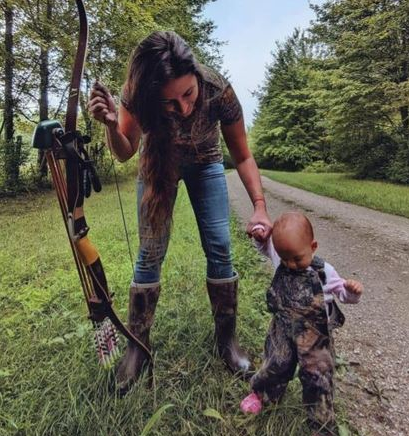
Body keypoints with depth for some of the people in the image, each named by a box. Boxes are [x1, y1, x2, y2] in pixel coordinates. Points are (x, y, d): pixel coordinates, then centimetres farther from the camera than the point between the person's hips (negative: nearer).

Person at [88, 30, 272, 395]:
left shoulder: (219, 91, -31)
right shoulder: (138, 93, -30)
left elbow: (242, 156, -19)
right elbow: (125, 152, -16)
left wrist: (260, 206, -30)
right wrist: (111, 125, -38)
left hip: (205, 163, 0)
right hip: (159, 162, 0)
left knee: (219, 248, -9)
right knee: (150, 253, -7)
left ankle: (227, 338, 11)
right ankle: (138, 344, 11)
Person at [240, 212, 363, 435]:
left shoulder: (324, 272, -13)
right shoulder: (280, 259, -8)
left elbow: (343, 293, -1)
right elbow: (266, 245, 9)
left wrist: (352, 291, -25)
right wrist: (259, 233, -13)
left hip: (315, 334, -1)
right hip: (284, 328, 2)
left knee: (317, 377, 4)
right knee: (277, 364, 6)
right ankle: (261, 393, 38)